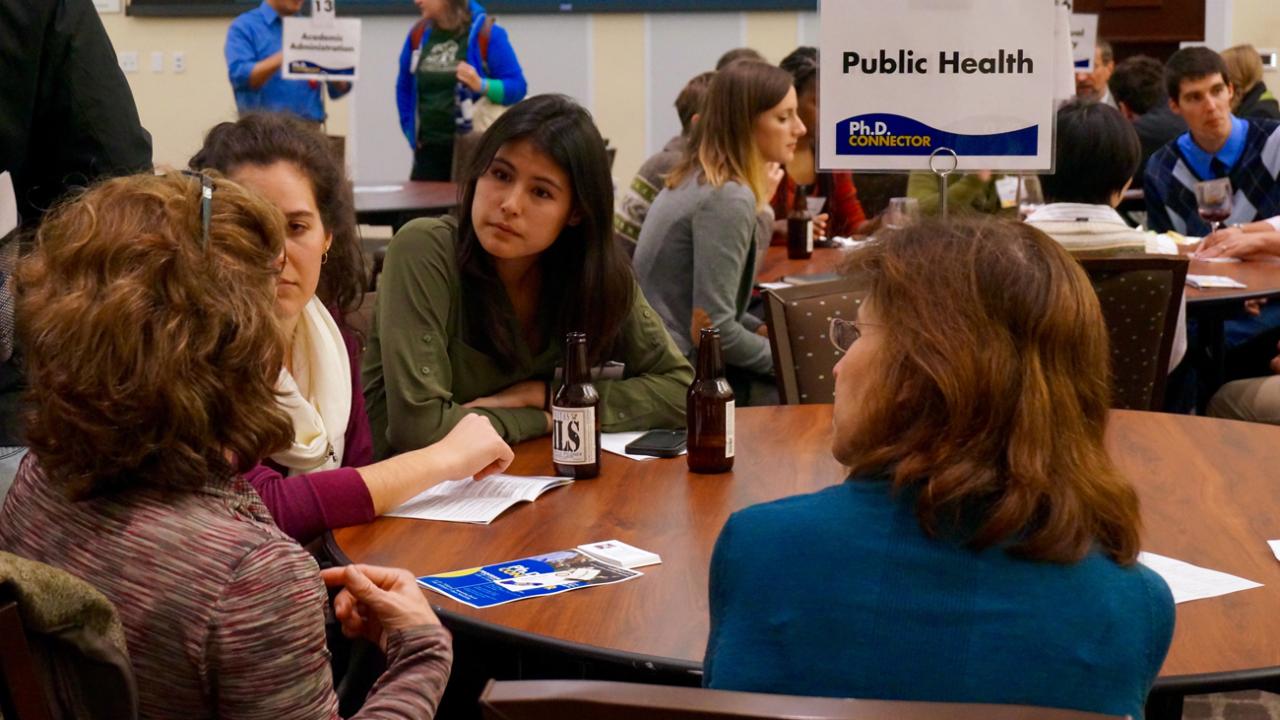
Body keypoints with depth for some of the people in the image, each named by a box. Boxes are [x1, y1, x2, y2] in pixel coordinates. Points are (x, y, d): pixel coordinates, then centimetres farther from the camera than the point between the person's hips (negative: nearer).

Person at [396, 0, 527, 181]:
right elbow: (404, 87, 18)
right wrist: (410, 132, 13)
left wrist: (482, 85, -25)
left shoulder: (487, 34, -8)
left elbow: (517, 87, -8)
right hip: (429, 147, 5)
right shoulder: (418, 34, 6)